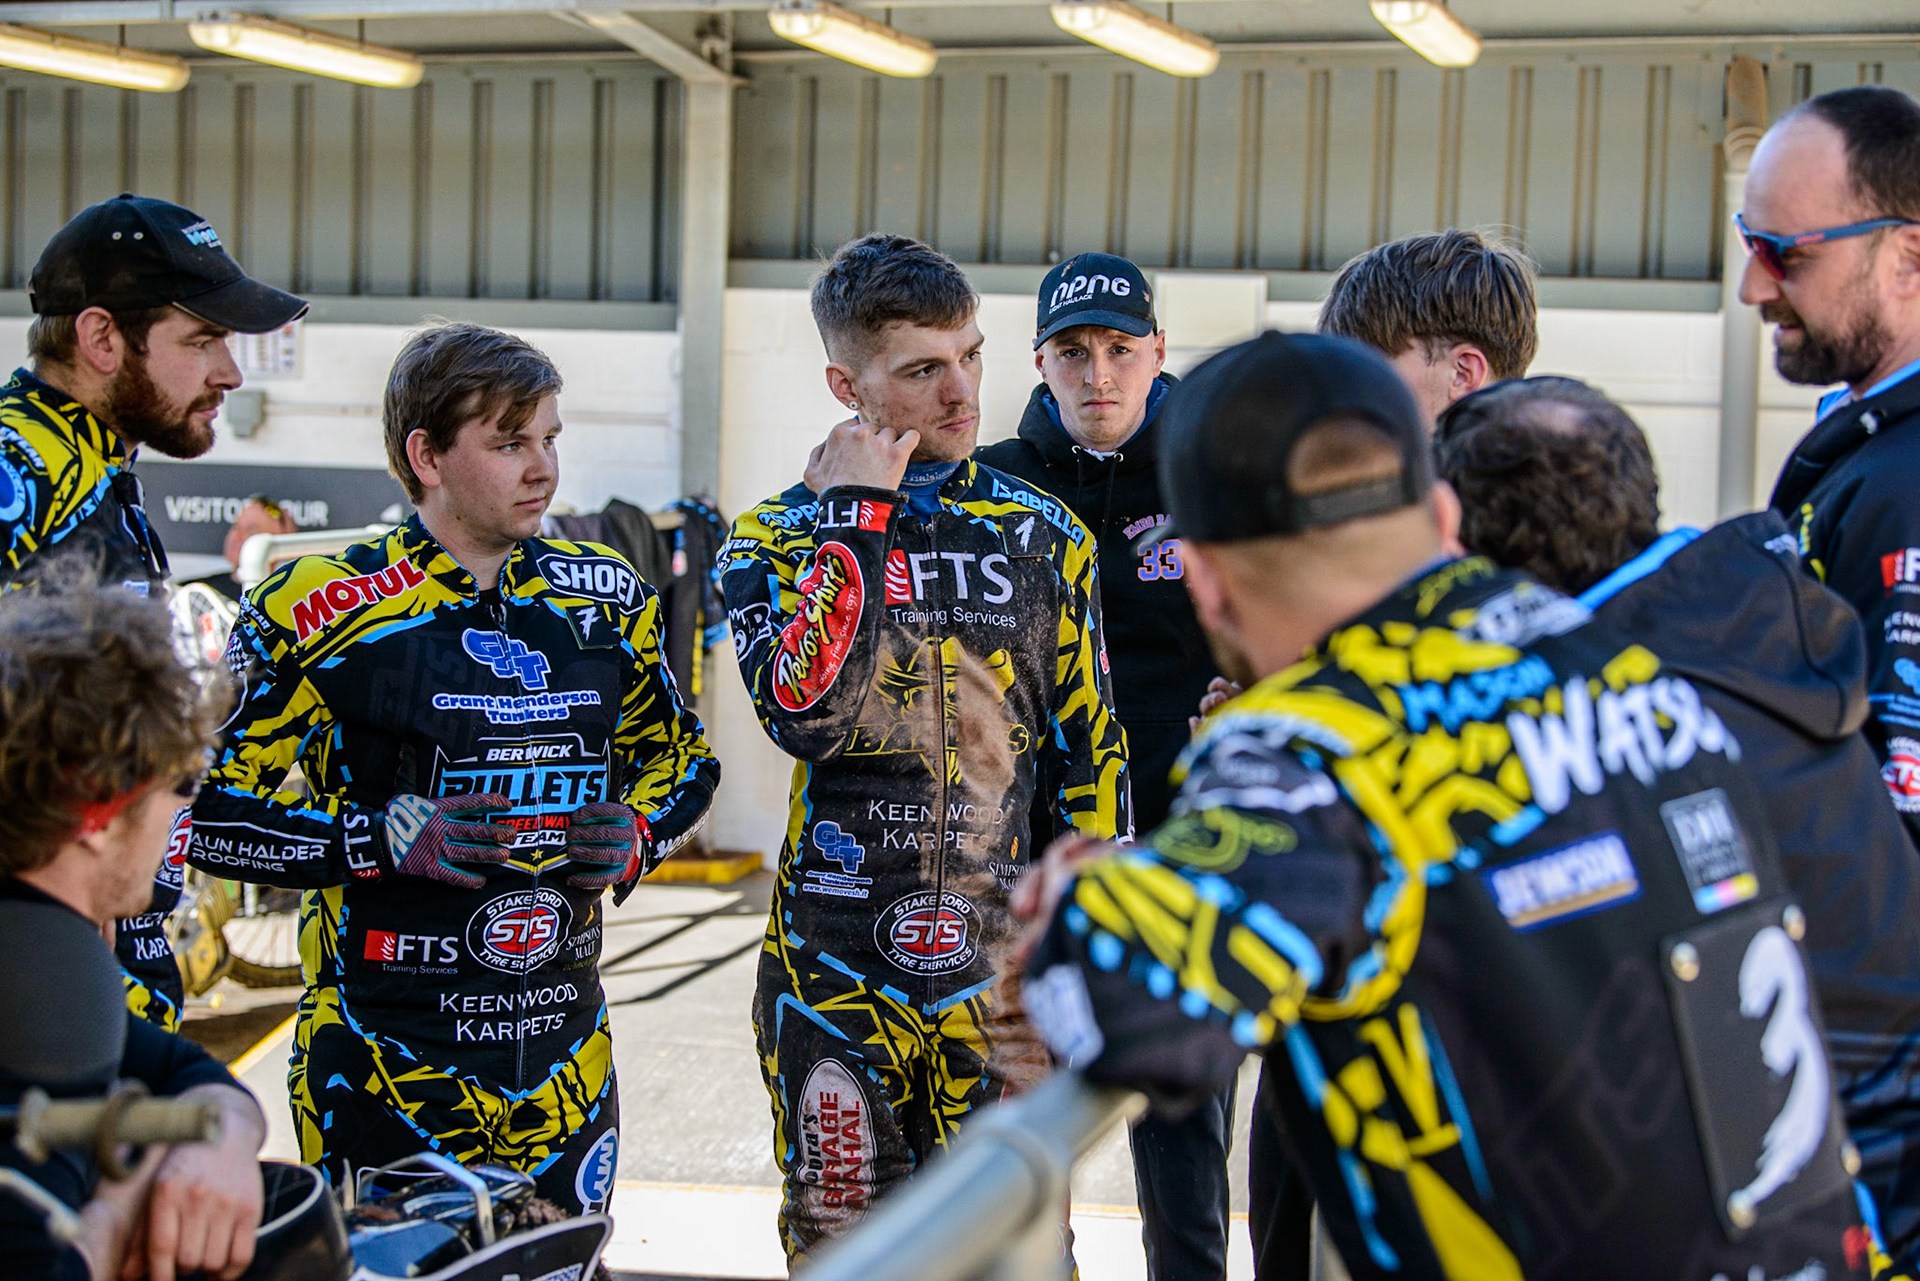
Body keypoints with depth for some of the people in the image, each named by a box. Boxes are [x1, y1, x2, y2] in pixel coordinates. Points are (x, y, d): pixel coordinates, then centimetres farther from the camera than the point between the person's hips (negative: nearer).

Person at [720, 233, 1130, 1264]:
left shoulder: (1043, 535, 5)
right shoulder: (777, 540, 0)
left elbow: (1089, 754, 10)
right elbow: (805, 714, -20)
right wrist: (856, 518, -14)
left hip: (998, 969, 1)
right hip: (836, 975, -1)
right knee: (841, 1244, 8)